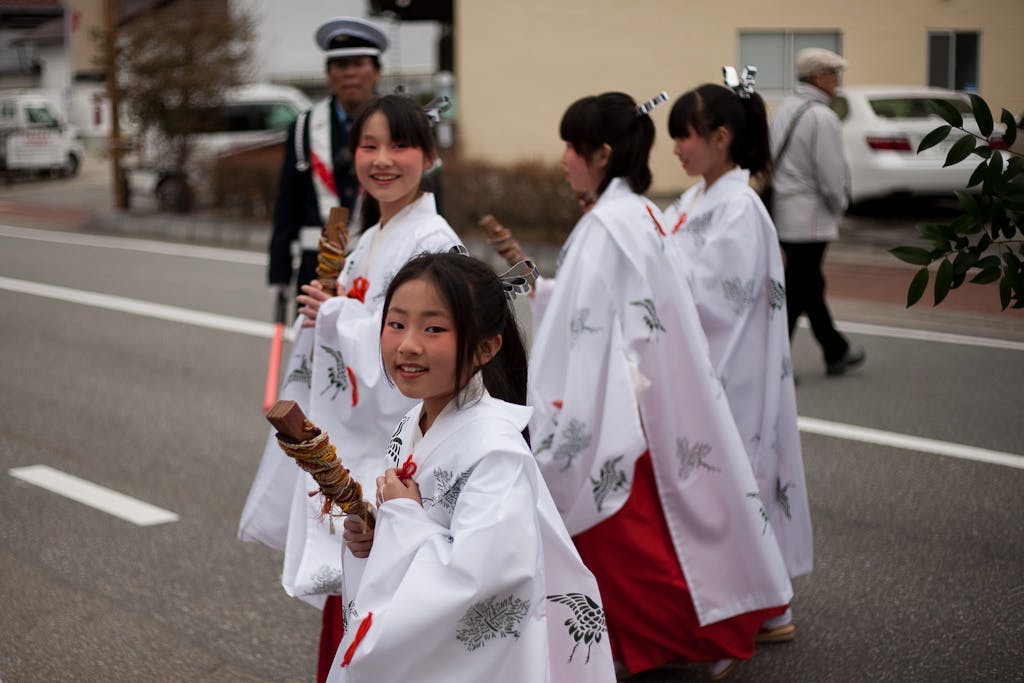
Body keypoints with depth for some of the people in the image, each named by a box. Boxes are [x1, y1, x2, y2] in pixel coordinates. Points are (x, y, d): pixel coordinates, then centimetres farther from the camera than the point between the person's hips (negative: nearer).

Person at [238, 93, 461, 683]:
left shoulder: (433, 243, -14)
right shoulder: (369, 242, 14)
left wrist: (336, 317, -15)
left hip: (389, 452, -9)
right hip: (346, 444, 9)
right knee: (345, 605, 16)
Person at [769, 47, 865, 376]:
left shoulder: (784, 109, 9)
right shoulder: (821, 117, -18)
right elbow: (832, 176, -19)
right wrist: (838, 207, 0)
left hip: (784, 212, 9)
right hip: (809, 219, -9)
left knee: (809, 285, 17)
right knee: (796, 293, -3)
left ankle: (836, 352, 31)